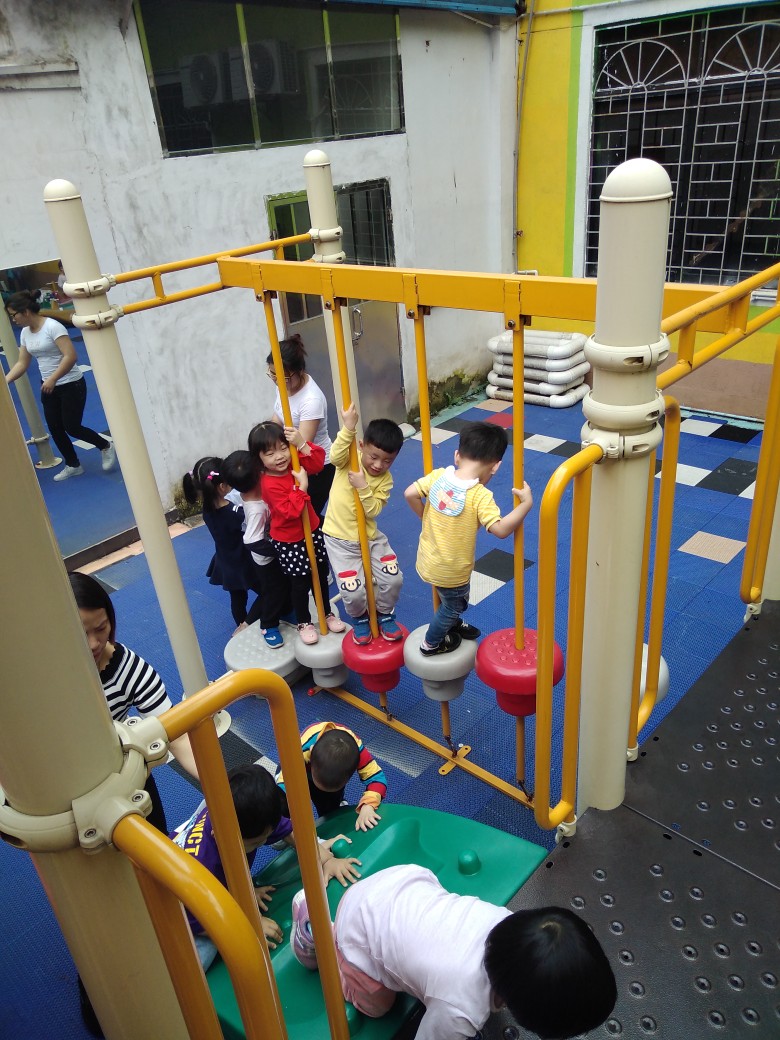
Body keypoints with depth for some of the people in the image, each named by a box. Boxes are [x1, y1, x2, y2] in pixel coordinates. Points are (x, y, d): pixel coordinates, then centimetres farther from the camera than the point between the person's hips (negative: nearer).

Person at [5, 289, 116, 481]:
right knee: (55, 429, 8)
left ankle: (106, 447, 17)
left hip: (71, 385, -8)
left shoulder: (53, 326, -19)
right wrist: (4, 381, -3)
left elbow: (70, 356, -26)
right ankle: (73, 465, 24)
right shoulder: (25, 333, 5)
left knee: (72, 427, -6)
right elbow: (22, 363, 8)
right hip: (48, 387, 8)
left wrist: (53, 379, -29)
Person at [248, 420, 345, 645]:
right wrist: (301, 486, -33)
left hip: (312, 532, 7)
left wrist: (302, 443, -23)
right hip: (289, 542, -6)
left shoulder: (295, 464, -5)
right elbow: (290, 511, -30)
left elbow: (317, 461, -10)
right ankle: (304, 623, 28)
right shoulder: (269, 485, -26)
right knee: (300, 583, 7)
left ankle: (327, 613, 39)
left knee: (321, 575, 19)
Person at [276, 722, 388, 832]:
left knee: (329, 807, -10)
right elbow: (284, 786, -50)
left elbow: (376, 777, -37)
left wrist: (367, 807, -55)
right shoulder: (302, 751, -47)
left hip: (337, 768, 1)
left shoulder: (356, 749, -41)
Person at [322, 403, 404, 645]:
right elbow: (335, 456, -36)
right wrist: (348, 427, -46)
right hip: (339, 539, -3)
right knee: (353, 592, -13)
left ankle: (384, 614, 26)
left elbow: (374, 511, -15)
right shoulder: (349, 460, -11)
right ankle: (360, 619, 23)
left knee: (394, 579, -5)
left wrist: (363, 487, -28)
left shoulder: (385, 479, -6)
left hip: (370, 537, 3)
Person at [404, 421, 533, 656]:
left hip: (427, 560, 6)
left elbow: (410, 494, -7)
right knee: (453, 605, 25)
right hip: (451, 571, -6)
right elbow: (501, 529, -33)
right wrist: (526, 503, -24)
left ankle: (451, 623, 58)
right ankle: (431, 644, 45)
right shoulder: (480, 496, -27)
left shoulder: (438, 476, -11)